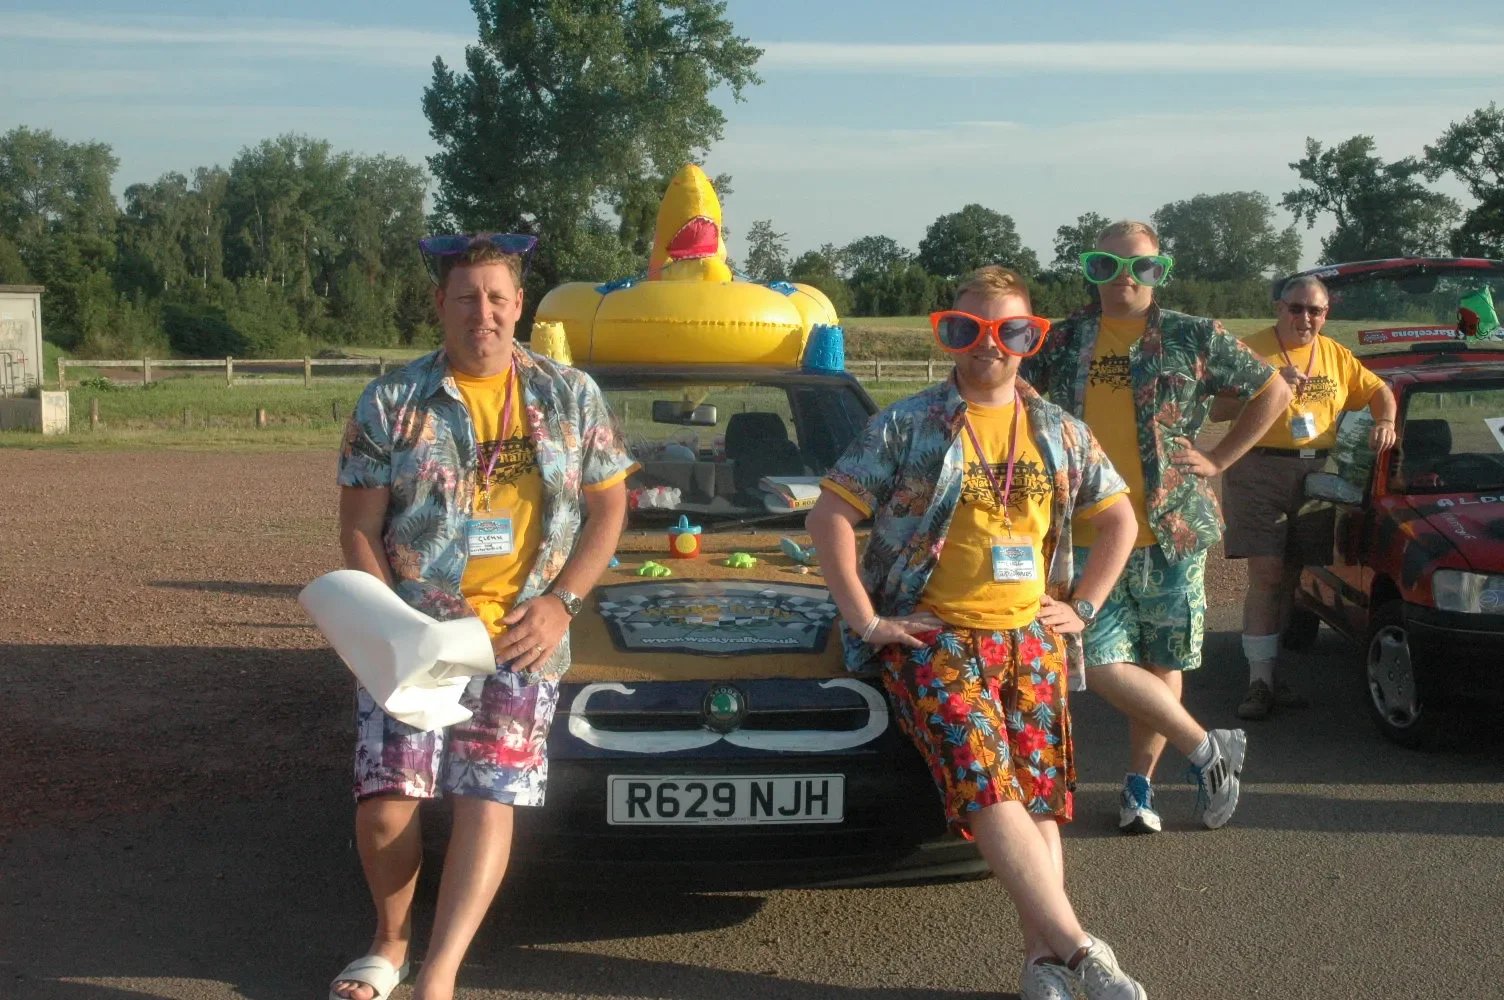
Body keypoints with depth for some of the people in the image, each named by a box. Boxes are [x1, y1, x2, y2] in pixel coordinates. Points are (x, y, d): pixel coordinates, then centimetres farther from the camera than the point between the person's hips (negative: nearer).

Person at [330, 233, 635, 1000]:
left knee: (489, 804, -8)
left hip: (521, 641, 1)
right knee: (385, 803, -6)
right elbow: (359, 527, 2)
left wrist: (560, 603, -5)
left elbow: (608, 508, 8)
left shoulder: (571, 397, 6)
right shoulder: (390, 403, 2)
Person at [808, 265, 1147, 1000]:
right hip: (935, 636, -4)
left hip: (1031, 636, 4)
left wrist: (1083, 605, 12)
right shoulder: (907, 426, 1)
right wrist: (866, 619, -8)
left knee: (1039, 792, -8)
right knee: (986, 786, -21)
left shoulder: (1060, 432, 14)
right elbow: (829, 516, -2)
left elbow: (1119, 517, 24)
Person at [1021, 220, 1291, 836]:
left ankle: (1138, 782, 24)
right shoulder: (1065, 342, 6)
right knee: (1101, 665, -8)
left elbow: (1273, 391, 11)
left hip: (1173, 531, -1)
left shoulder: (1193, 338, 2)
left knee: (1161, 664, 7)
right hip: (1090, 536, 1)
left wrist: (1218, 459, 4)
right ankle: (1207, 748, 9)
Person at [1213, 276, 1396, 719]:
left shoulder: (1336, 356, 14)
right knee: (1266, 574, -12)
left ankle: (1268, 673, 18)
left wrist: (1385, 421, 4)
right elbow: (1218, 411, -11)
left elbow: (1378, 390, 24)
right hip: (1260, 471, -5)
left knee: (1289, 575, 9)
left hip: (1315, 473, 5)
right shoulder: (1252, 350, -3)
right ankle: (1260, 682, -9)